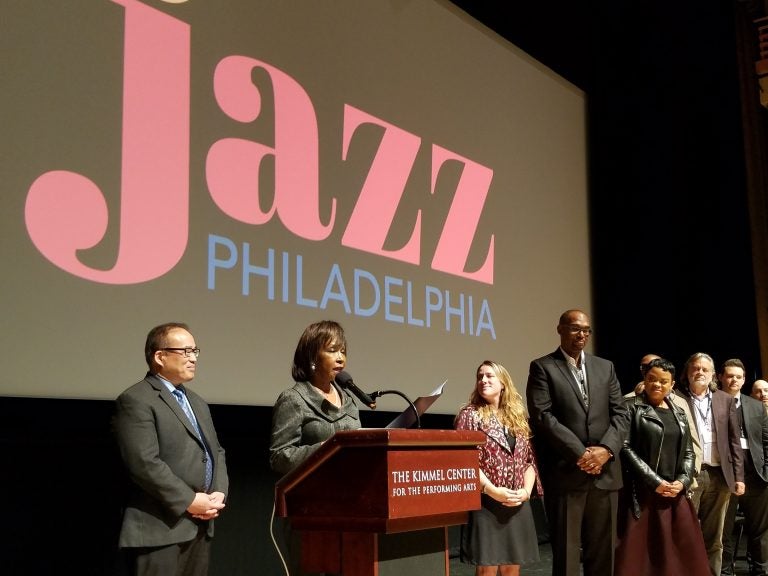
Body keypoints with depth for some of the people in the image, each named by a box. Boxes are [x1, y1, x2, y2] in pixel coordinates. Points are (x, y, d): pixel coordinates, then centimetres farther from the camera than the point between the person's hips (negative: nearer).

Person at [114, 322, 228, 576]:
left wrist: (219, 493, 0)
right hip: (161, 528, -8)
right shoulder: (136, 401, -8)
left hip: (201, 526, 8)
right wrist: (189, 501, -16)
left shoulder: (197, 403, 21)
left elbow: (216, 452, 19)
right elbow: (144, 463, -18)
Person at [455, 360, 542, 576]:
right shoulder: (470, 415, 0)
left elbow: (530, 459, 11)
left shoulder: (518, 417, 14)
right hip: (485, 503, -4)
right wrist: (492, 490, -17)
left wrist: (526, 490, -5)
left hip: (517, 505, 4)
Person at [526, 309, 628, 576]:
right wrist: (579, 454, -15)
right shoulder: (543, 367, 0)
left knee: (603, 550, 10)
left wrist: (606, 449, -9)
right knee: (566, 551, 2)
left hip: (604, 473, 4)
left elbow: (620, 414, 9)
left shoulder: (605, 367, 14)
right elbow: (543, 416, -10)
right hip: (565, 473, -4)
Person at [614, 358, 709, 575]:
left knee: (682, 552, 5)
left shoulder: (678, 413, 15)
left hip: (675, 493, 5)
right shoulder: (632, 407, -2)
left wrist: (683, 481, -4)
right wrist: (655, 482, -13)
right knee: (638, 551, -5)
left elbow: (688, 451, 14)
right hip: (643, 493, -5)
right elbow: (626, 448, -10)